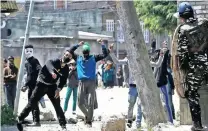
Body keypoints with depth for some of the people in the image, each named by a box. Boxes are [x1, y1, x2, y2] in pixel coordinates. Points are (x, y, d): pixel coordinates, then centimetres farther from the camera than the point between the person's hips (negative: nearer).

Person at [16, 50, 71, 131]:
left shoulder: (66, 69, -2)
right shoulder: (55, 61, -18)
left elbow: (63, 81, 5)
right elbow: (48, 63, -41)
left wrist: (58, 89, -16)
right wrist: (52, 72, -62)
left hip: (52, 86, 4)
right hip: (42, 84, -4)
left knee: (57, 105, 1)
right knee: (32, 103, -5)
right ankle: (19, 119, 4)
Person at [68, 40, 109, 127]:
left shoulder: (93, 58, 6)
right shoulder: (78, 58, 11)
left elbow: (105, 54, 4)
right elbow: (70, 51, 14)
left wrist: (103, 45, -4)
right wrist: (78, 45, 9)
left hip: (91, 82, -2)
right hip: (82, 82, 2)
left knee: (90, 103, -6)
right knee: (80, 103, 0)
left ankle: (89, 121, 3)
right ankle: (87, 115, 26)